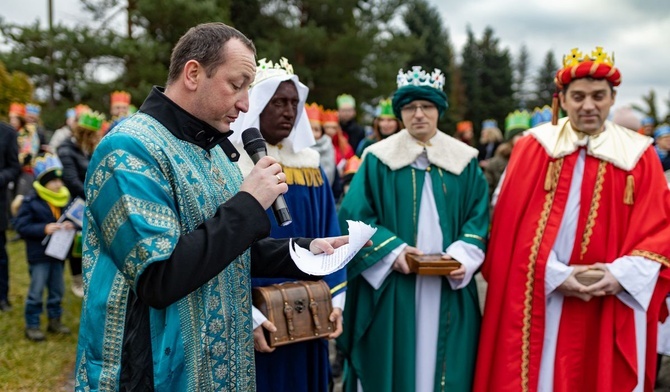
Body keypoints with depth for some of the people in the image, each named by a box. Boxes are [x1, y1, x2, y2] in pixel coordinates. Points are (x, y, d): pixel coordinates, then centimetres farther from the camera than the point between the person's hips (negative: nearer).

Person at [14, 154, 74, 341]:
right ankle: (32, 325, 11)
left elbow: (73, 218, 9)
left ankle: (55, 320, 29)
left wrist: (70, 225, -15)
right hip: (38, 254, -5)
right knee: (37, 290, 0)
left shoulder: (64, 199, 2)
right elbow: (21, 226, -15)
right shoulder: (31, 201, -13)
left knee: (57, 289, 14)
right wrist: (44, 229, -24)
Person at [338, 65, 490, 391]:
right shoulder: (379, 159, 0)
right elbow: (354, 217, -4)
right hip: (390, 290, -2)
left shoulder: (464, 160, 7)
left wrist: (463, 256, -12)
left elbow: (478, 218, 6)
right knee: (391, 365, 4)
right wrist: (392, 251, -16)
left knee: (442, 363, 8)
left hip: (448, 288, 2)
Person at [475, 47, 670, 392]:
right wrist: (553, 273, -12)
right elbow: (510, 223, -3)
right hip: (539, 299, -1)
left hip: (613, 301, 1)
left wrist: (622, 274, -15)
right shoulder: (533, 147, 1)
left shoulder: (638, 154, 4)